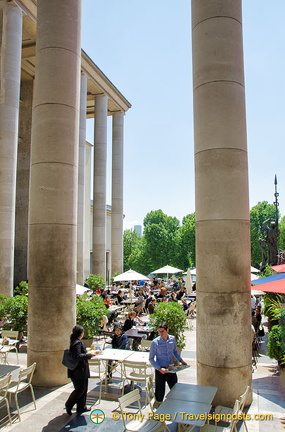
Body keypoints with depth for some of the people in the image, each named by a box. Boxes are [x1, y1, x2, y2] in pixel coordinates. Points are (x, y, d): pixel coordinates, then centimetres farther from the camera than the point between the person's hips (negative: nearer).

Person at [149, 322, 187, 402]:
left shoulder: (172, 339, -4)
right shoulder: (155, 342, -16)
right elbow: (151, 358, -9)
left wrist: (181, 360, 2)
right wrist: (159, 369, -20)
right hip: (160, 370, -4)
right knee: (160, 393, 5)